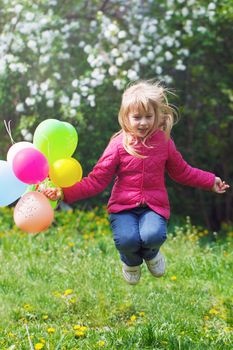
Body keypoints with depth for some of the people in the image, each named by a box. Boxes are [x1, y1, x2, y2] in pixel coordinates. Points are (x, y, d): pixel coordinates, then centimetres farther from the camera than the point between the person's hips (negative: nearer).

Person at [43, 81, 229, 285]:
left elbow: (181, 172, 21)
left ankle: (151, 254, 11)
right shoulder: (119, 145, -4)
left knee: (153, 235, -32)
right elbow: (96, 181, -5)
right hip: (123, 206, -1)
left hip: (154, 206, 1)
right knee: (126, 239, -31)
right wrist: (64, 193, -17)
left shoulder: (164, 142, 3)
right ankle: (131, 261, 11)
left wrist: (210, 181, 19)